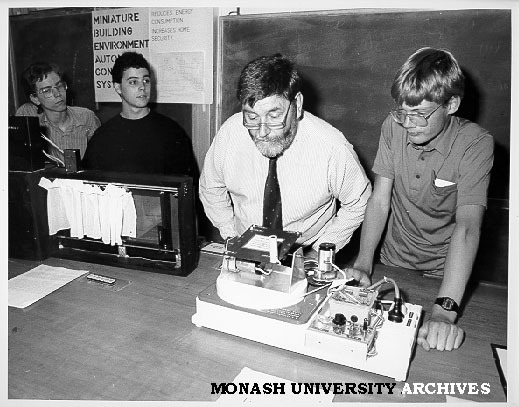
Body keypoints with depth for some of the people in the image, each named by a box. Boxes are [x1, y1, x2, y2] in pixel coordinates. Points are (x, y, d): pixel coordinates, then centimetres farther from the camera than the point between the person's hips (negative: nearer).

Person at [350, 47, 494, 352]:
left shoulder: (475, 143, -19)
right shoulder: (394, 126, -10)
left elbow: (467, 226, -29)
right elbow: (380, 200, -9)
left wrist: (445, 310, -38)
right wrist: (363, 264, -19)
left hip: (444, 270, -2)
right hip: (393, 263, 3)